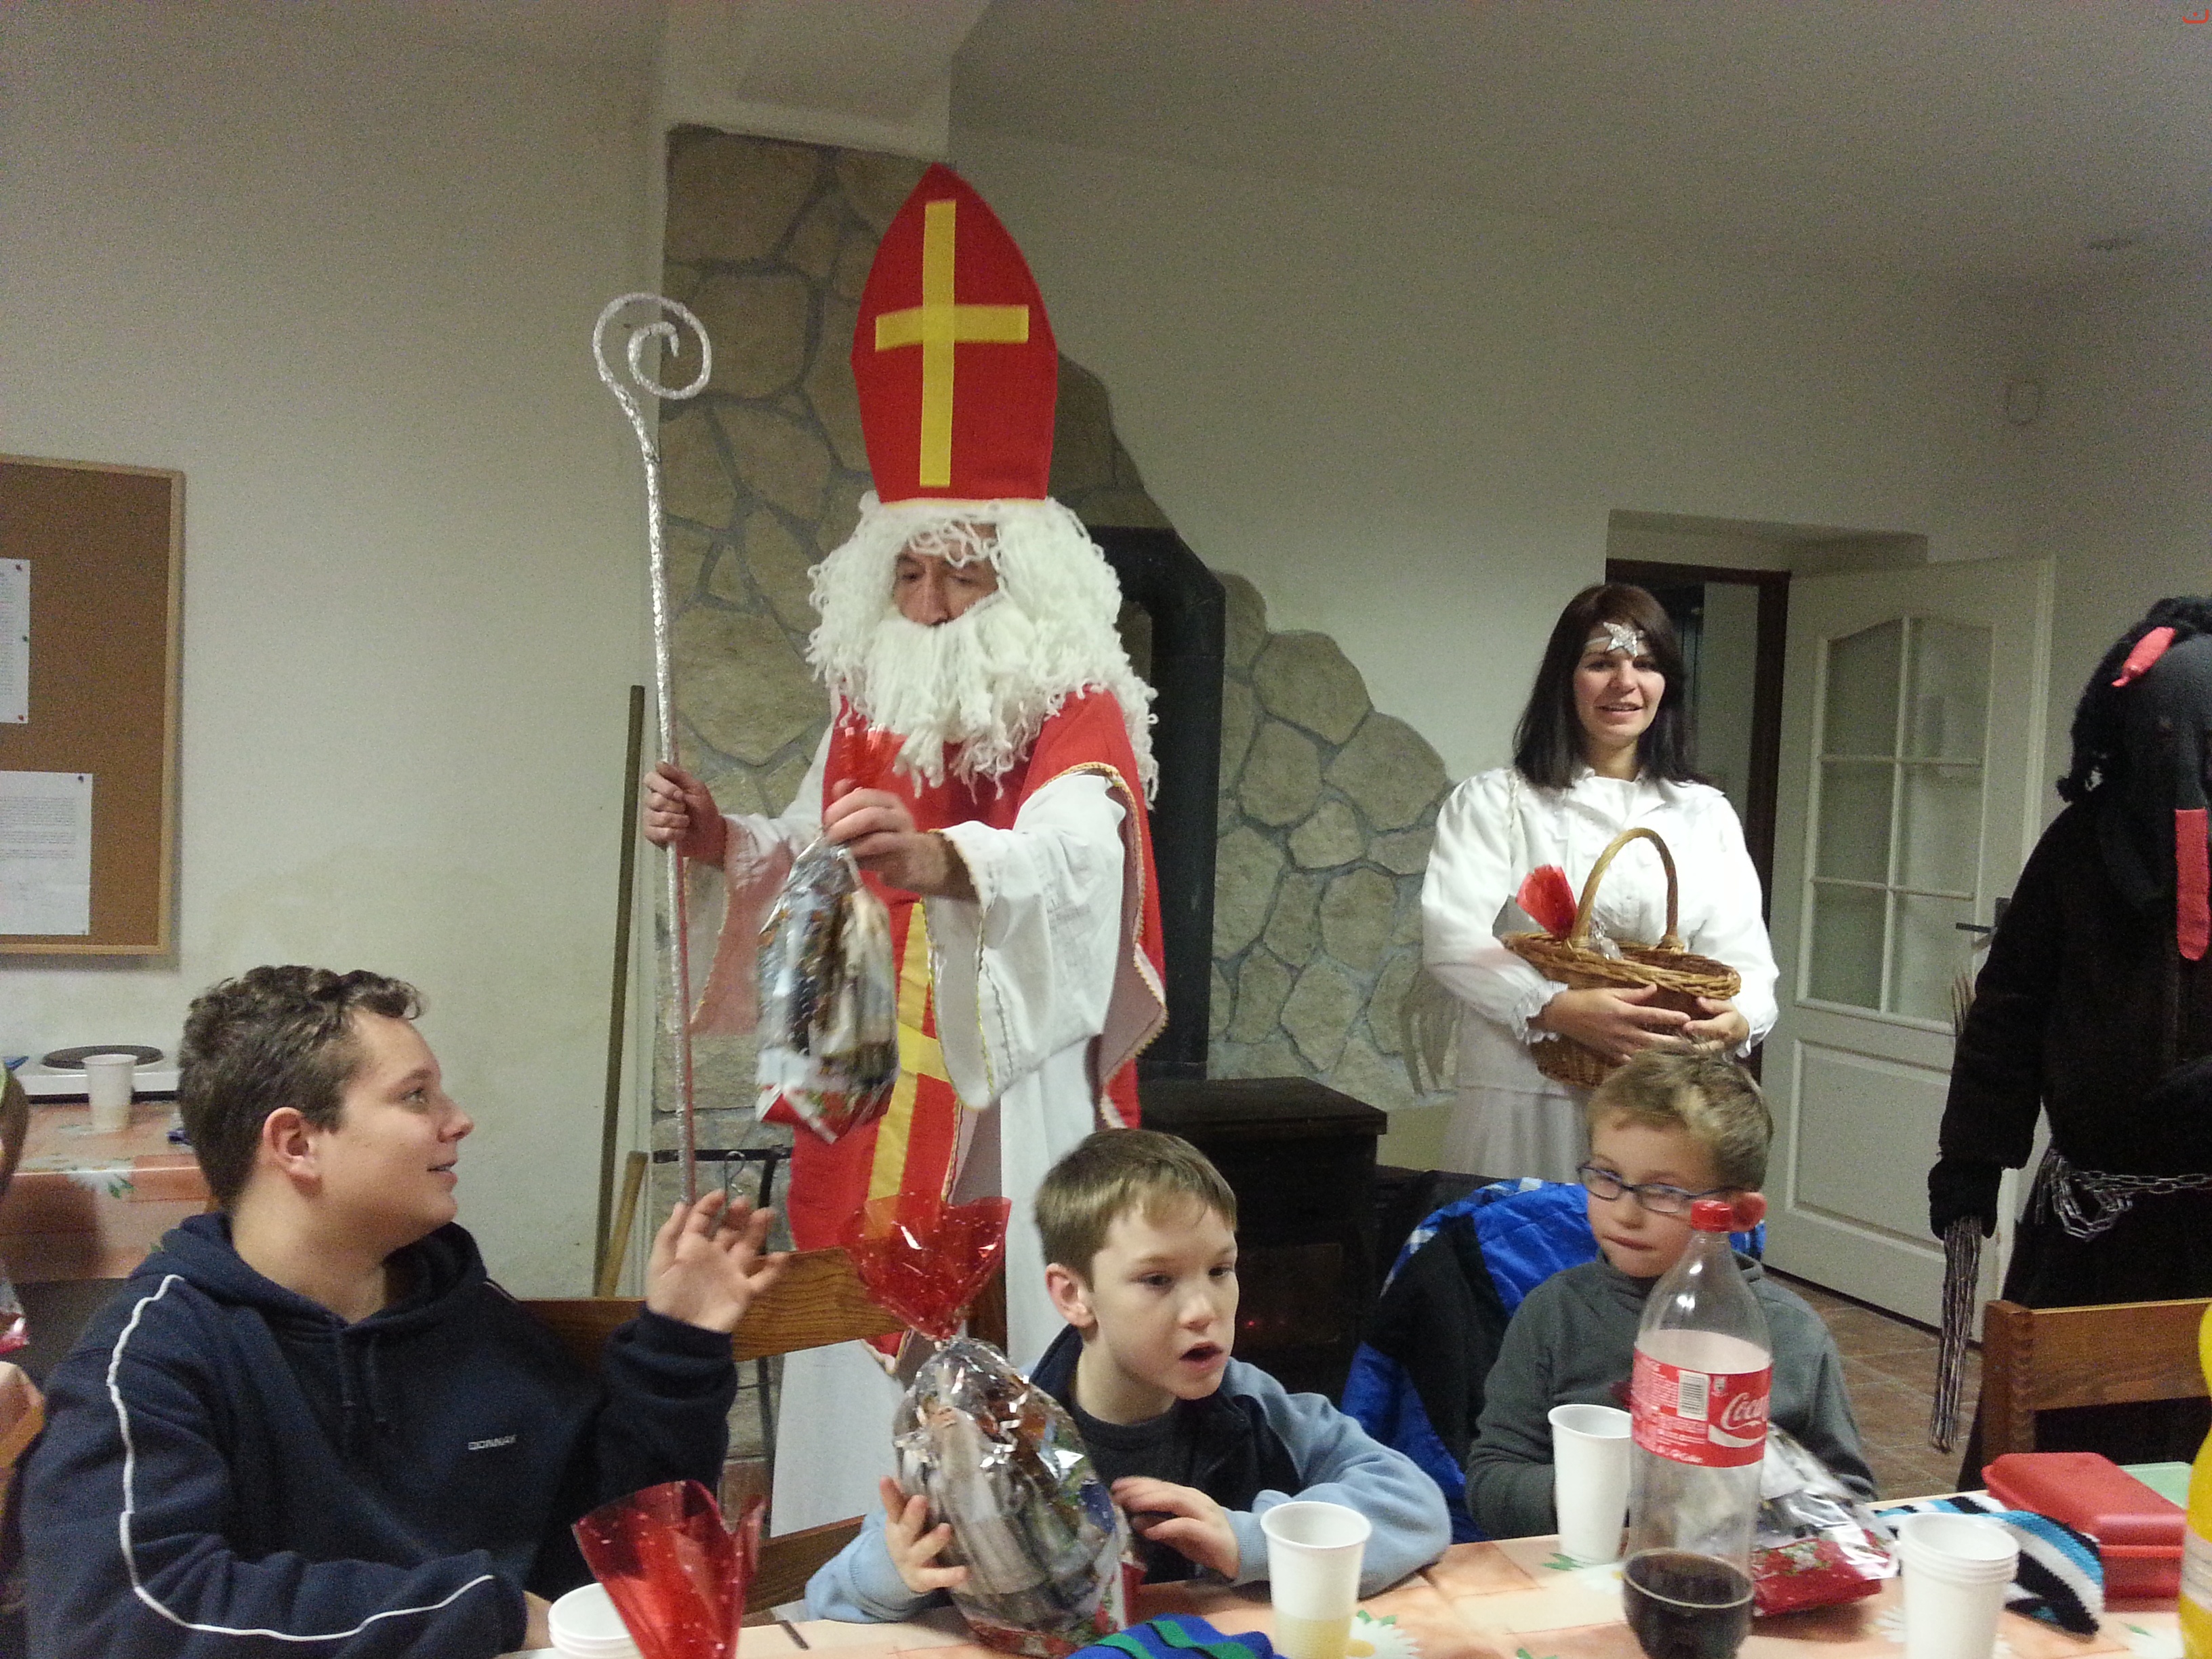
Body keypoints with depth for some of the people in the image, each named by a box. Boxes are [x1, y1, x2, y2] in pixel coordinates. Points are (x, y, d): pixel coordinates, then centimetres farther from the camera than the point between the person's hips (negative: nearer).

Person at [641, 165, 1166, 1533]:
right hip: (866, 1098, 6)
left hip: (1013, 1108, -5)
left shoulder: (1080, 715, -10)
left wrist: (941, 859, -50)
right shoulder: (866, 709, 8)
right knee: (858, 1376, 13)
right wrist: (730, 845, -2)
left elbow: (1064, 858, -31)